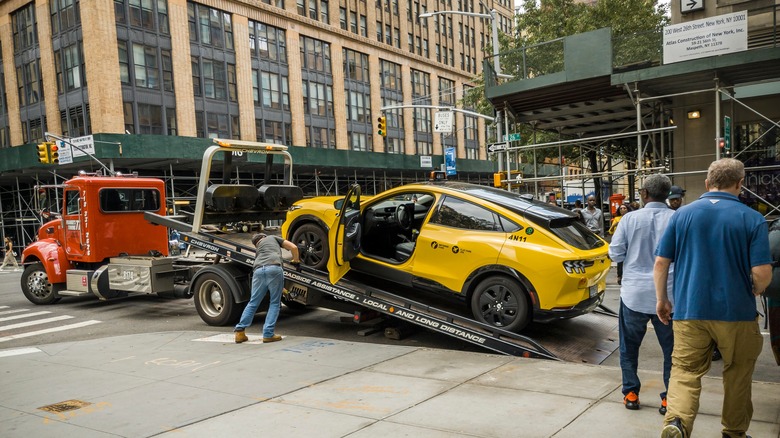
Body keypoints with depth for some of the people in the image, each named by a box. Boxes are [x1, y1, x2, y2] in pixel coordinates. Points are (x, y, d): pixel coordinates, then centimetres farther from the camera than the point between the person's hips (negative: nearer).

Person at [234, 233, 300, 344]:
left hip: (258, 271, 4)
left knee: (253, 303, 15)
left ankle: (240, 331, 11)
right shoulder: (273, 238, 30)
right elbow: (293, 247, 20)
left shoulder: (258, 248, 39)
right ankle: (268, 334, 1)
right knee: (275, 303, 6)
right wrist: (296, 260, 39)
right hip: (274, 269, -4)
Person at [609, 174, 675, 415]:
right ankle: (669, 398, 18)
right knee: (671, 348, 14)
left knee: (629, 346, 16)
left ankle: (631, 393, 21)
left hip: (634, 294, 0)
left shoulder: (630, 219, -7)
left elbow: (615, 253, -2)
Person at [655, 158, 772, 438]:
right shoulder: (753, 219, -6)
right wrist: (754, 293, 11)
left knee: (685, 371, 5)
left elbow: (660, 263, 1)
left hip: (689, 310, 1)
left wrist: (661, 299, 13)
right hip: (736, 311, -1)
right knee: (737, 375, 18)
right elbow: (762, 273, -11)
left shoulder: (682, 215, 1)